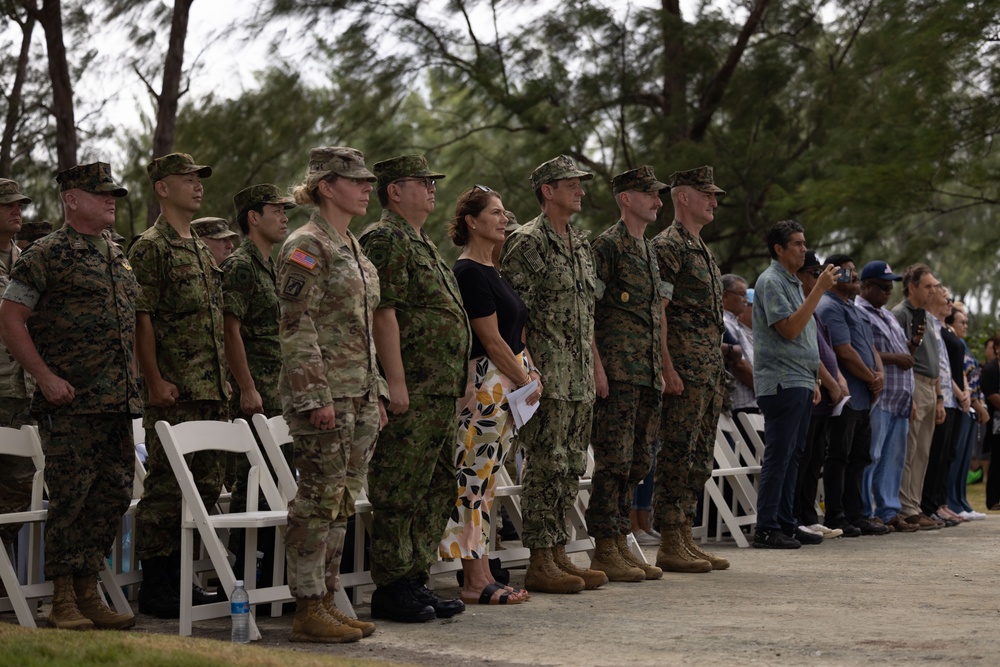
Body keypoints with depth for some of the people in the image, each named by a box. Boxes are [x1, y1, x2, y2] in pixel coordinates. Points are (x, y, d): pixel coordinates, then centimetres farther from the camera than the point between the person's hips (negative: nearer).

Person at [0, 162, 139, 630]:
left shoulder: (118, 257, 17)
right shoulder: (46, 254, -5)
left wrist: (131, 381, 14)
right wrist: (46, 377, -14)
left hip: (118, 402, 7)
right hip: (71, 403, -7)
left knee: (113, 496, 7)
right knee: (70, 498, -5)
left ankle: (88, 593, 16)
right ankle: (63, 604, 2)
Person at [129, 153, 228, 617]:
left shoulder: (202, 250, 20)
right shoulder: (150, 248, -7)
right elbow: (141, 318, -13)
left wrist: (224, 379, 19)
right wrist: (155, 381, -19)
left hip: (211, 391, 9)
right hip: (173, 392, -9)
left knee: (205, 485, 10)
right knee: (166, 487, -6)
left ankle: (179, 577, 18)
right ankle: (154, 587, 0)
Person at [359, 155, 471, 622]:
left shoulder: (421, 243, 22)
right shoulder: (386, 239, -9)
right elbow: (384, 313, -17)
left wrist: (456, 382, 23)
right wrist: (397, 382, -22)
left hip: (442, 392, 10)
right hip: (413, 391, -10)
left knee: (436, 492, 12)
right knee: (400, 494, -5)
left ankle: (415, 580, 19)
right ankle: (391, 589, 0)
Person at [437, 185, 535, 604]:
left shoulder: (491, 271, 18)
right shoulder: (469, 273, -12)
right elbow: (491, 340, -14)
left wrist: (529, 371, 7)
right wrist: (526, 381, -8)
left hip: (507, 385, 10)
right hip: (487, 384, -10)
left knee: (484, 479, 10)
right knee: (474, 479, -7)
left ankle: (480, 575, 13)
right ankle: (476, 582, -5)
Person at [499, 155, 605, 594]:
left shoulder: (581, 244, 17)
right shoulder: (527, 242, -9)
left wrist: (594, 368, 18)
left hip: (580, 377, 8)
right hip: (546, 376, -8)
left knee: (571, 467, 10)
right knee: (545, 467, -7)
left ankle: (558, 553, 17)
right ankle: (540, 563, -2)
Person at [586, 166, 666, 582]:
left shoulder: (648, 250, 20)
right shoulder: (607, 246, -8)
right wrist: (597, 366, -19)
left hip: (647, 373, 9)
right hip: (617, 373, -9)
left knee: (637, 462, 10)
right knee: (614, 460, -8)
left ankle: (621, 545, 16)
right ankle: (605, 552, -4)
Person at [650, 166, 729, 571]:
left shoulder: (702, 250, 21)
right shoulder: (668, 246, -9)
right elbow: (657, 312, -15)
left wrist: (717, 370, 20)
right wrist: (668, 370, -21)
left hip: (710, 369, 10)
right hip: (685, 367, -10)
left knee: (699, 456, 10)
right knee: (677, 453, -7)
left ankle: (685, 538, 15)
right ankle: (670, 545, -4)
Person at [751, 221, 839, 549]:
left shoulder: (792, 282, 20)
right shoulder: (771, 281, -10)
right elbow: (789, 328, -20)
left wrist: (813, 380, 21)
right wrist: (819, 290, -19)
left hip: (799, 382, 10)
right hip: (781, 382, -10)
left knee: (792, 456, 9)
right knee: (778, 457, -10)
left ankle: (785, 523, 13)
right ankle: (766, 529, -9)